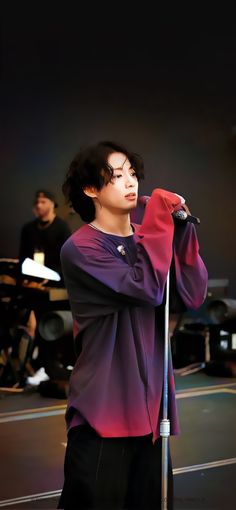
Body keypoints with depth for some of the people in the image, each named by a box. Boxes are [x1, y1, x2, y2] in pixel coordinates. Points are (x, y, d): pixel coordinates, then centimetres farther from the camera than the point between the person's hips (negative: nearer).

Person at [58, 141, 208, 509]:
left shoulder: (147, 239, 9)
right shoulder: (79, 248, -9)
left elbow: (192, 297, -3)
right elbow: (146, 290, -21)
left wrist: (181, 230, -8)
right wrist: (160, 225, -15)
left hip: (151, 404, 6)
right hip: (104, 409, -6)